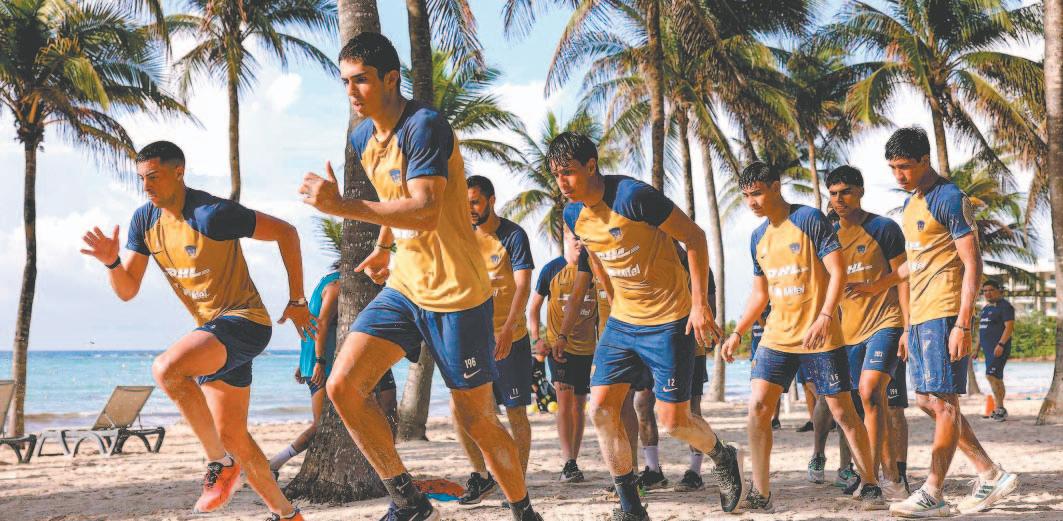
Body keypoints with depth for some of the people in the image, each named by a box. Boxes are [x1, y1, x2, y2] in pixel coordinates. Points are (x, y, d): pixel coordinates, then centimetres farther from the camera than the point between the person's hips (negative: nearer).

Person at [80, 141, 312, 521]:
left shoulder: (212, 214, -20)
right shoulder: (144, 220, 3)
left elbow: (285, 232, -13)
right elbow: (127, 291, 5)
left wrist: (297, 300, -9)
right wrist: (112, 262, -17)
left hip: (244, 322, -9)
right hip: (212, 331, 9)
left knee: (166, 368, -31)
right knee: (231, 435, 12)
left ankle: (220, 463, -16)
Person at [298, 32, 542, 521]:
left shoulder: (424, 126, -18)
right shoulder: (362, 137, 8)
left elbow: (425, 211, -30)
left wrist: (341, 205, -31)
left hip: (456, 295, -7)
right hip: (403, 287, 8)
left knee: (476, 421, 2)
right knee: (342, 385, -9)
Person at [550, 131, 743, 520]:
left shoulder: (632, 196, -22)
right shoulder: (573, 215, 1)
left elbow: (694, 237, -16)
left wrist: (699, 304, -18)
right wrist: (565, 330, 19)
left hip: (670, 322, -7)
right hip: (622, 322, 7)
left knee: (672, 422, -3)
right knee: (600, 408, -3)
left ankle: (724, 458, 30)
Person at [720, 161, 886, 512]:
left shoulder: (809, 219, -9)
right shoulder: (758, 238, 12)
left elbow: (838, 273, -13)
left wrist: (824, 317, -25)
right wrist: (738, 333, 12)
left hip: (819, 337, -6)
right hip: (777, 336, 6)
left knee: (842, 412, 0)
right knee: (758, 407, -6)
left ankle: (870, 486, 16)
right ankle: (760, 494, -1)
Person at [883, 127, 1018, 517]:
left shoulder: (949, 199, -11)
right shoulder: (910, 203, 17)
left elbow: (972, 265, -14)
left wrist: (963, 324, -20)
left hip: (944, 313, -10)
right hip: (919, 316, 10)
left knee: (942, 400, -6)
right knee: (928, 401, 9)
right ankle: (991, 475, 16)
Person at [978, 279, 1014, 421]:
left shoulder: (1004, 306, -7)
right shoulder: (985, 308, 19)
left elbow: (1009, 327, -16)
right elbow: (981, 330, 25)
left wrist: (1001, 344, -24)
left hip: (999, 349, -9)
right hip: (988, 349, 9)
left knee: (991, 375, -19)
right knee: (996, 378, 10)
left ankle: (1000, 408, -17)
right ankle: (1000, 410, 14)